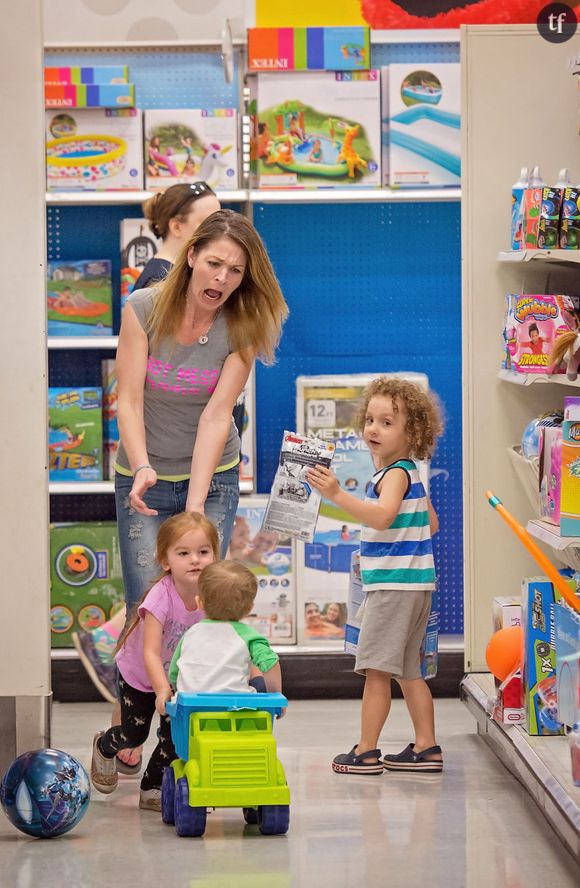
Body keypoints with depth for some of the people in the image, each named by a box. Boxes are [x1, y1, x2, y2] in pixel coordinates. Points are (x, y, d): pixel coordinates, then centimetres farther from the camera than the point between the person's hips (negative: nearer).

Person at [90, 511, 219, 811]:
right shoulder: (161, 597, -38)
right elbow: (150, 653, -40)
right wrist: (162, 690, -52)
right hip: (138, 673, -3)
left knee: (175, 736, -2)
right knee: (134, 735, 10)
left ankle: (152, 789, 23)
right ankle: (104, 747, 46)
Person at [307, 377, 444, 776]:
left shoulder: (395, 473, -15)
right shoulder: (409, 473, 16)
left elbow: (382, 516, -34)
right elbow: (431, 523, 25)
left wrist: (338, 495, -41)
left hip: (394, 583, -10)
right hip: (413, 582, 10)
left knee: (376, 668, -7)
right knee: (408, 671, 15)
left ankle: (366, 752, -5)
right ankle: (426, 747, 17)